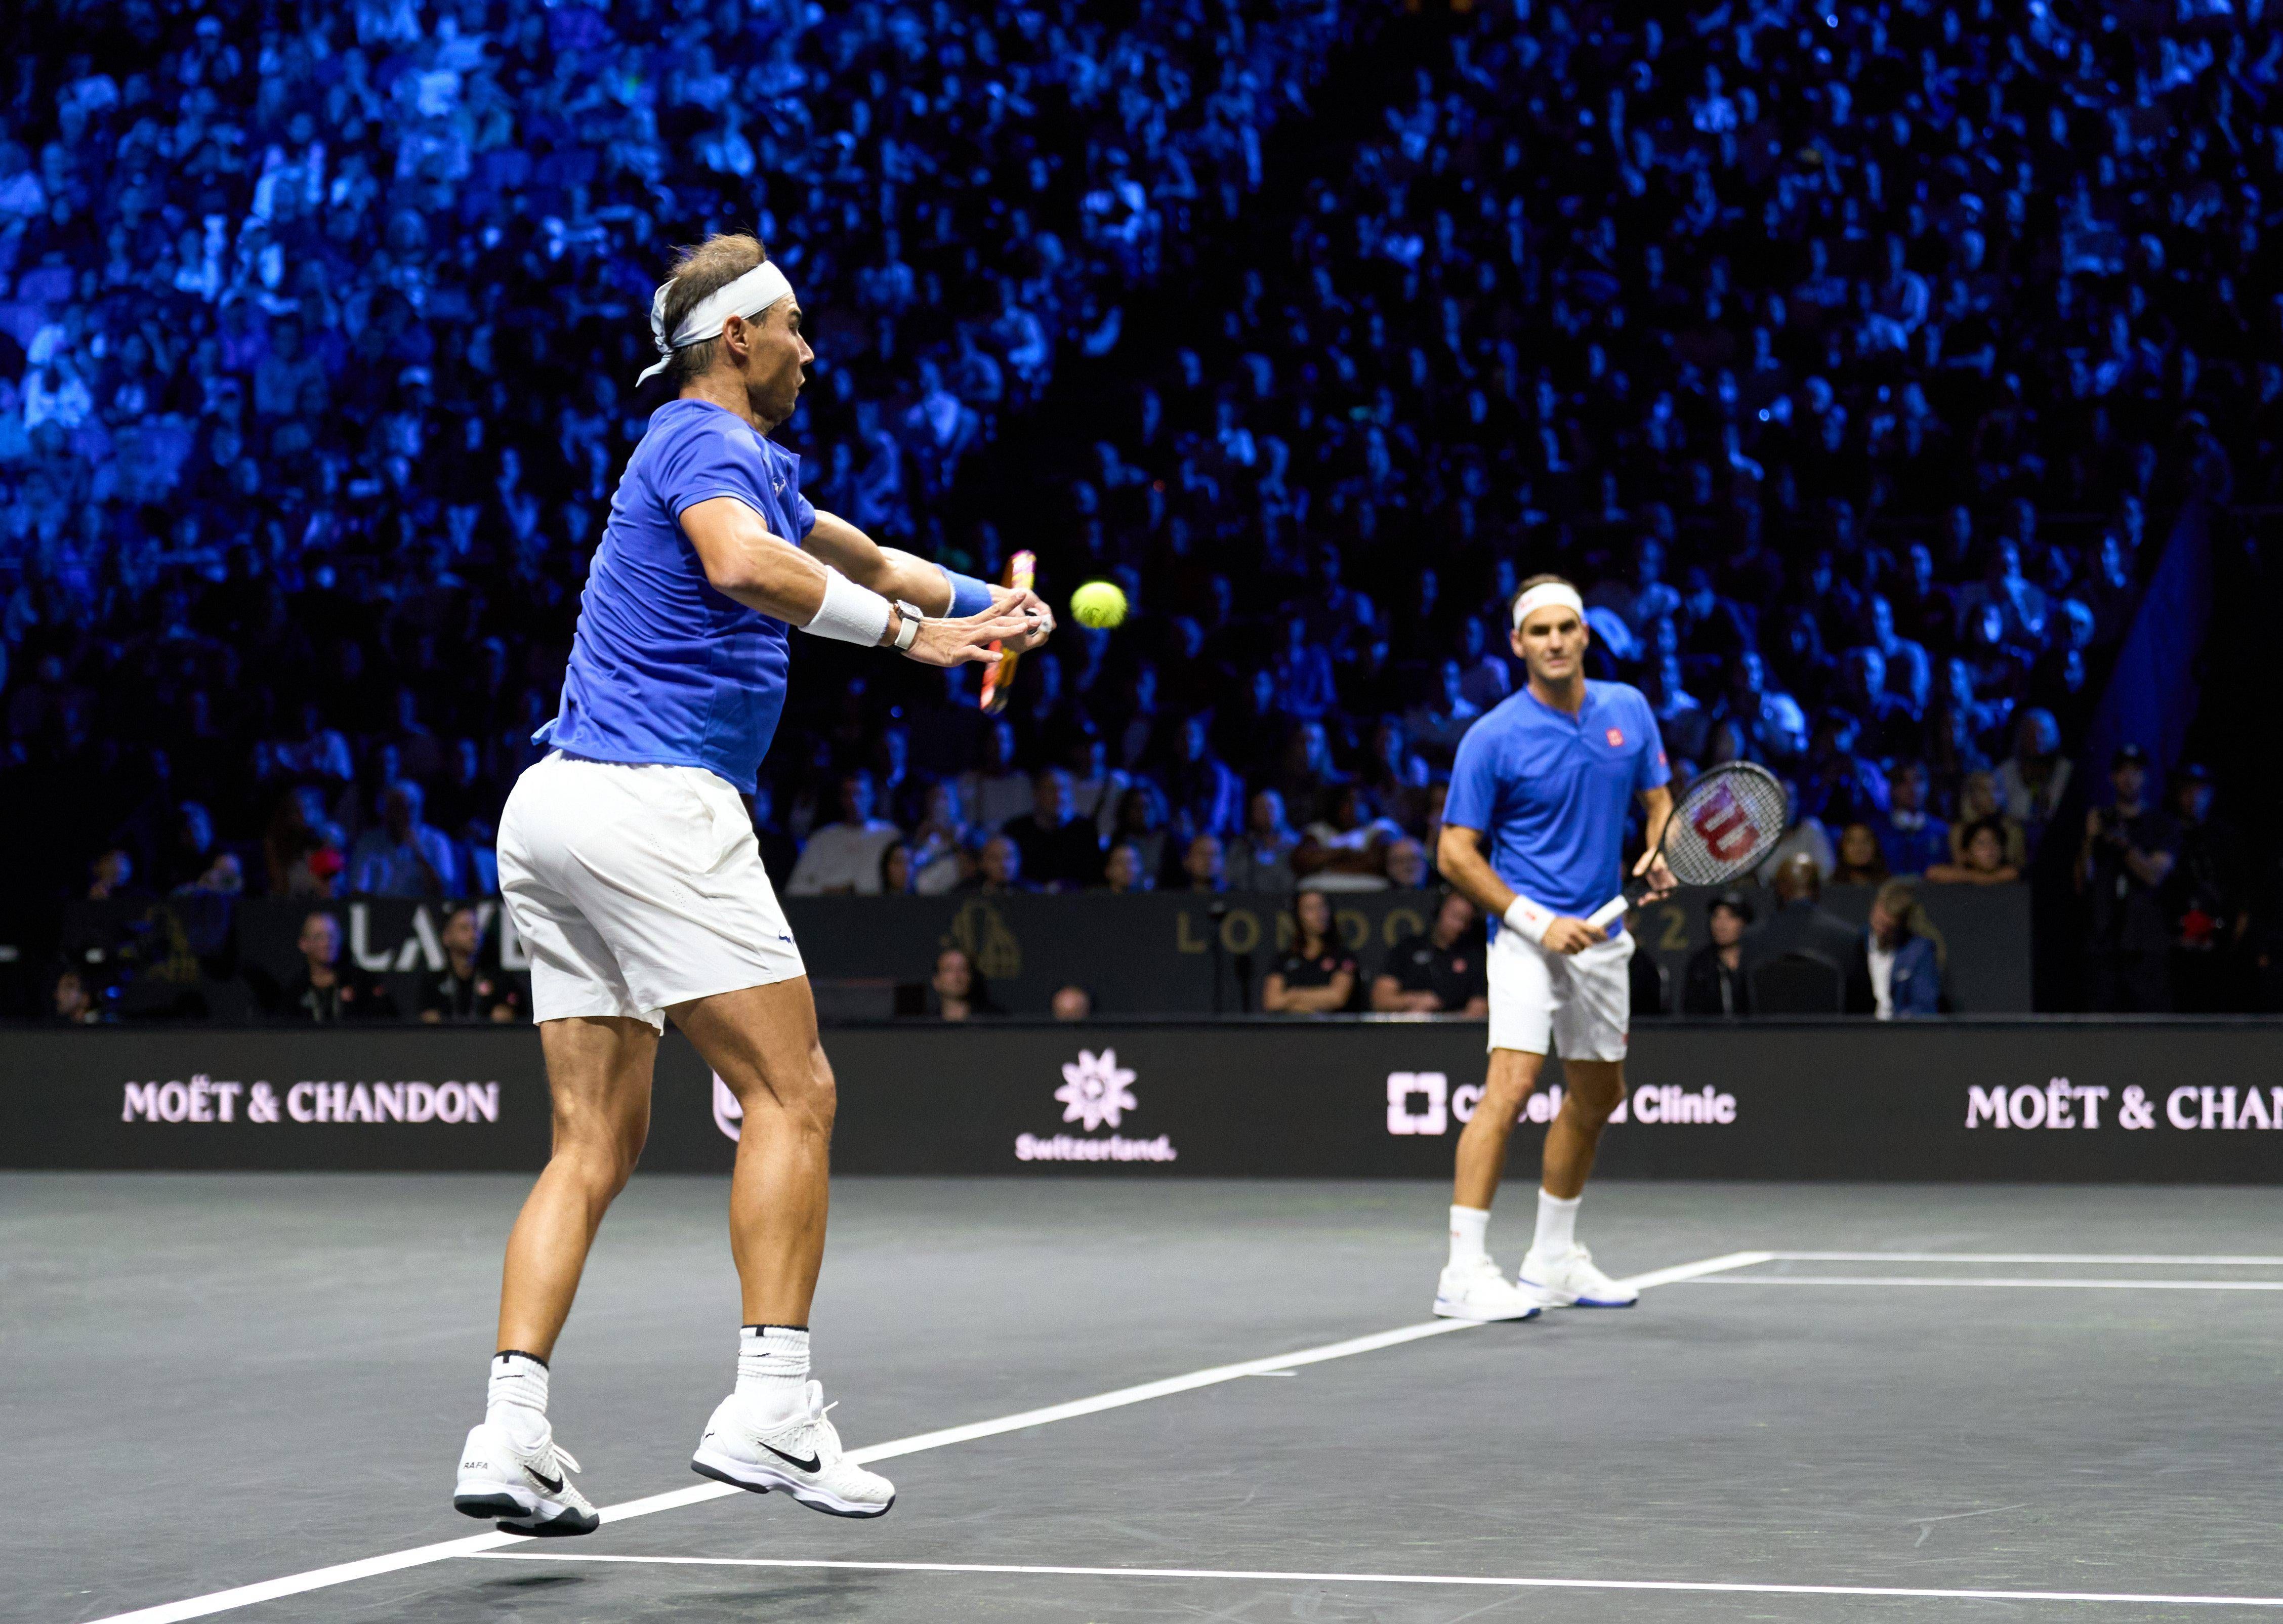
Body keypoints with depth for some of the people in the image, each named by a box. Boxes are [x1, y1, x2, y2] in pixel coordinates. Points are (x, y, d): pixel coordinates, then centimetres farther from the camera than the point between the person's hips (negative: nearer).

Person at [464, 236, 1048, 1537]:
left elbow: (860, 557, 40)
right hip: (653, 798, -10)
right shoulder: (703, 440, -7)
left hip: (556, 804, 10)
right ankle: (772, 1411, -9)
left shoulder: (755, 460, 25)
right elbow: (743, 564, -30)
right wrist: (908, 634, -25)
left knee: (599, 1139, 5)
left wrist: (988, 602, 26)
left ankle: (511, 1435, -5)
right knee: (792, 1093, -5)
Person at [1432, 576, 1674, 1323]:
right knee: (1511, 1085, -20)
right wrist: (1537, 923, -18)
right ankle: (1465, 1272, -21)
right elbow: (1456, 853, -9)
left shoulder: (1628, 709, 4)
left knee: (1598, 1095, 16)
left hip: (1602, 935, 7)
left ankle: (1552, 1260, 31)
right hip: (1527, 933, -7)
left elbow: (1657, 799, 16)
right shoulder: (1493, 738, -11)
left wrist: (1659, 853, -7)